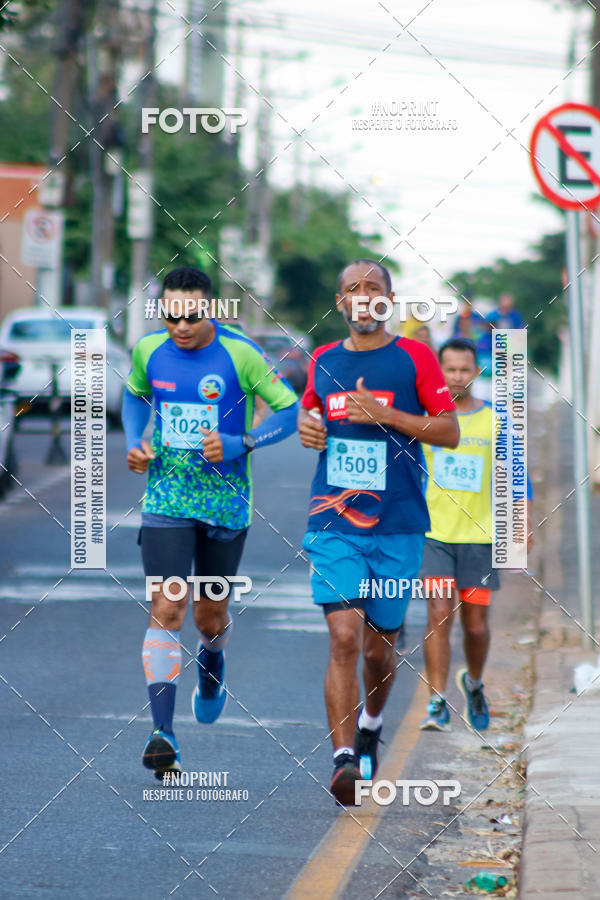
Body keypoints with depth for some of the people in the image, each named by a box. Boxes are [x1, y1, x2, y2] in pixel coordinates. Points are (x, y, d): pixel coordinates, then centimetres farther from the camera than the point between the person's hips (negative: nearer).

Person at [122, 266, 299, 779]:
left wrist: (237, 444, -20)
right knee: (166, 611, -14)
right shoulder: (149, 351, 0)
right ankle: (162, 734, -19)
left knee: (209, 617, 12)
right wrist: (134, 443, 3)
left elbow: (291, 411, -6)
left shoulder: (240, 354, -11)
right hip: (166, 502, 1)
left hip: (226, 505, -1)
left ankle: (213, 660, 51)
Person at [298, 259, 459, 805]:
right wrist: (306, 426, 4)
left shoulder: (414, 357, 0)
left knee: (380, 646, 10)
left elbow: (450, 432, -3)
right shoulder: (323, 361, 9)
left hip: (398, 528, -1)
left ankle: (371, 722, 41)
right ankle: (344, 759, -18)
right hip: (334, 523, 1)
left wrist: (387, 415, -15)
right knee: (345, 637, -15)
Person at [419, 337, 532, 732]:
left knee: (476, 623, 6)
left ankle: (474, 683, 35)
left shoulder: (496, 421, 3)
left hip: (480, 536, 1)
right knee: (439, 616, -14)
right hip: (434, 534, -1)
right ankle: (438, 704, -11)